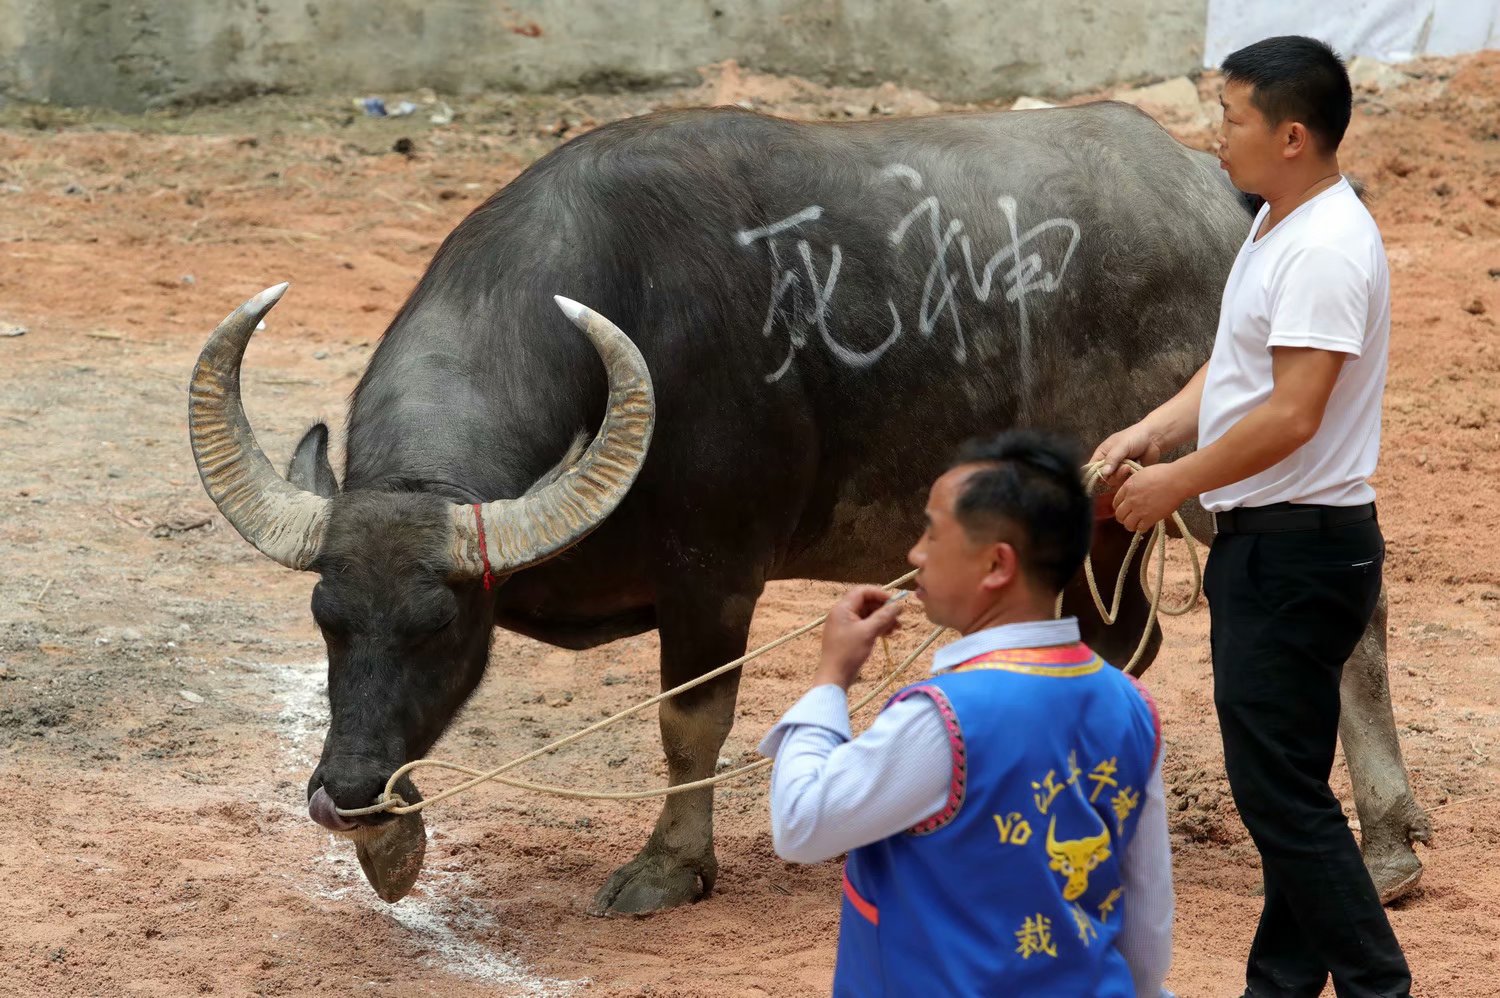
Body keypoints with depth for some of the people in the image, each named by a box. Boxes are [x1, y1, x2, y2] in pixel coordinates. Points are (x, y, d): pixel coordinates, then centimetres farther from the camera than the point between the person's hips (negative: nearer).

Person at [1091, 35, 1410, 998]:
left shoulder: (1326, 250, -20)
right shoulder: (1277, 228, 12)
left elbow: (1291, 415, -24)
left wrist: (1177, 482, -15)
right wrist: (1149, 433, 6)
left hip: (1299, 551, -10)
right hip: (1266, 545, 10)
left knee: (1283, 788, -7)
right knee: (1281, 783, 15)